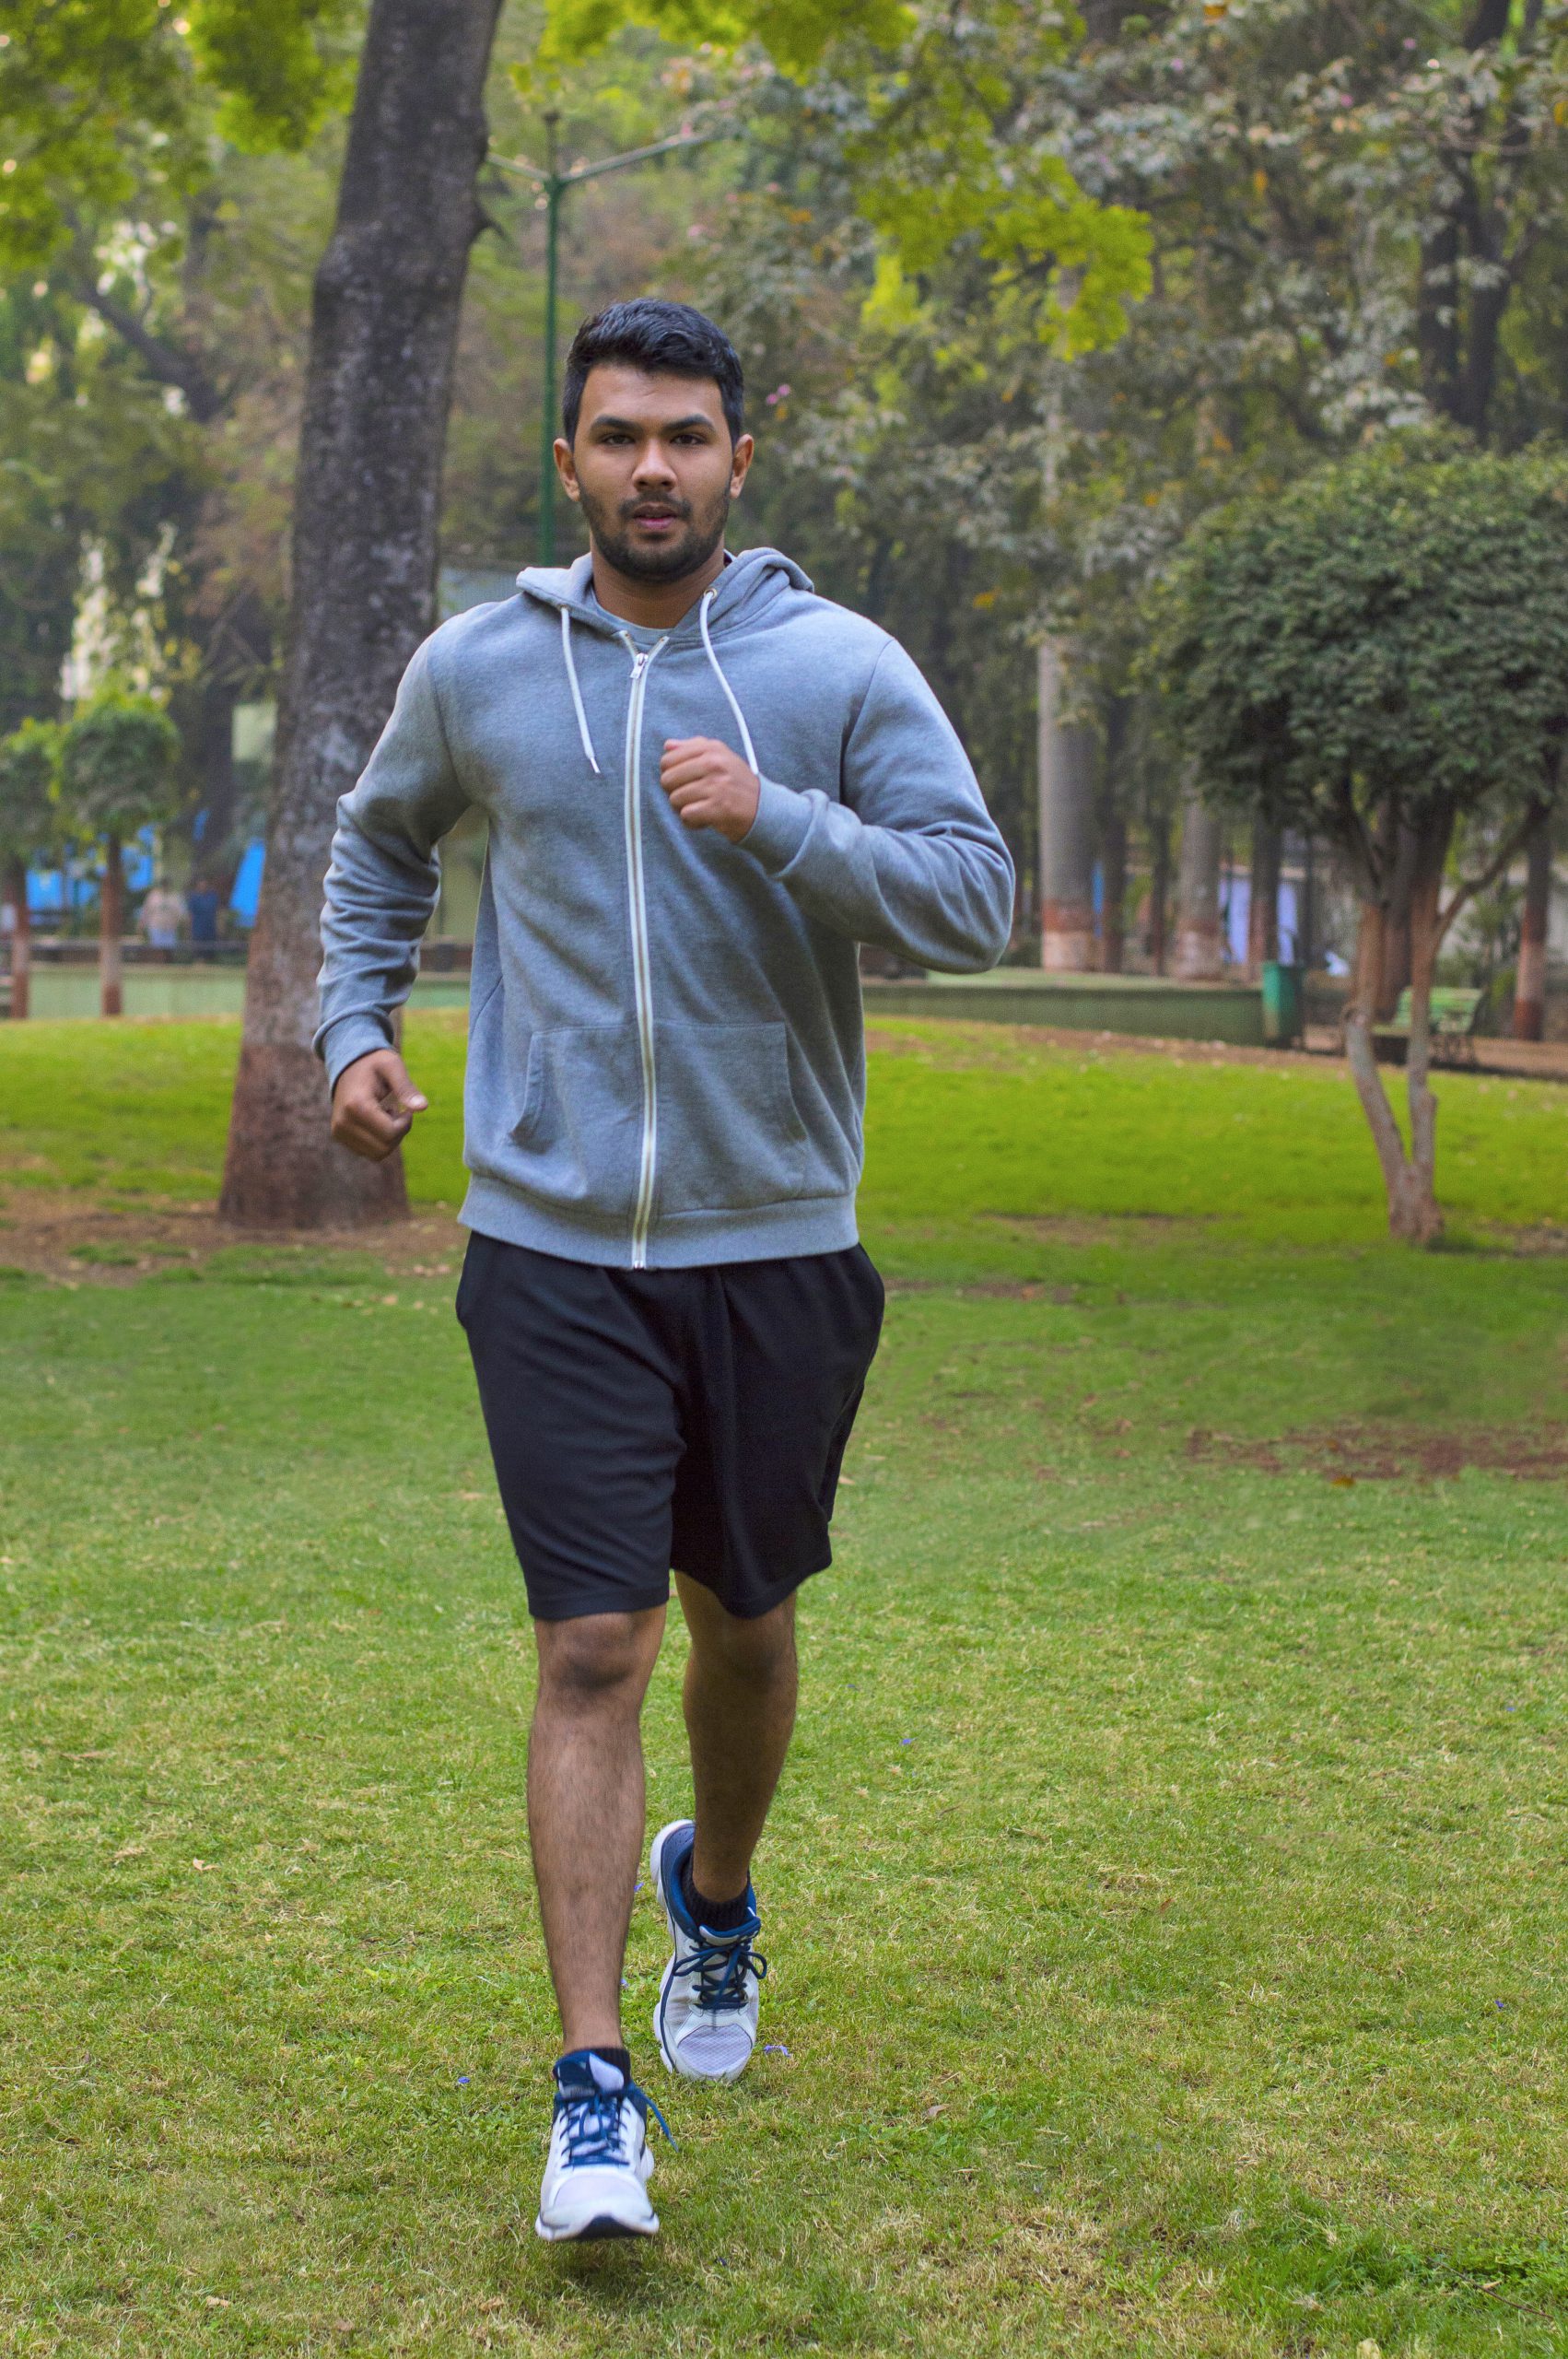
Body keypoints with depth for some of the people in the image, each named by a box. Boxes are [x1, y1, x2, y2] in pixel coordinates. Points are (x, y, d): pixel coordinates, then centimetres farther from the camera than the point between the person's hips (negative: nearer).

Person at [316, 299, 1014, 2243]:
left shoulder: (840, 668, -3)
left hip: (779, 1243, 1)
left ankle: (717, 1891, 46)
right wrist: (354, 1025, 10)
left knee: (744, 1623, 15)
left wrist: (780, 823, -22)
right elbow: (381, 842, 23)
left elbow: (979, 900, -8)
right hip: (553, 1247, 0)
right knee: (591, 1650, -7)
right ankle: (594, 2093, -2)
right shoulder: (475, 668, 3)